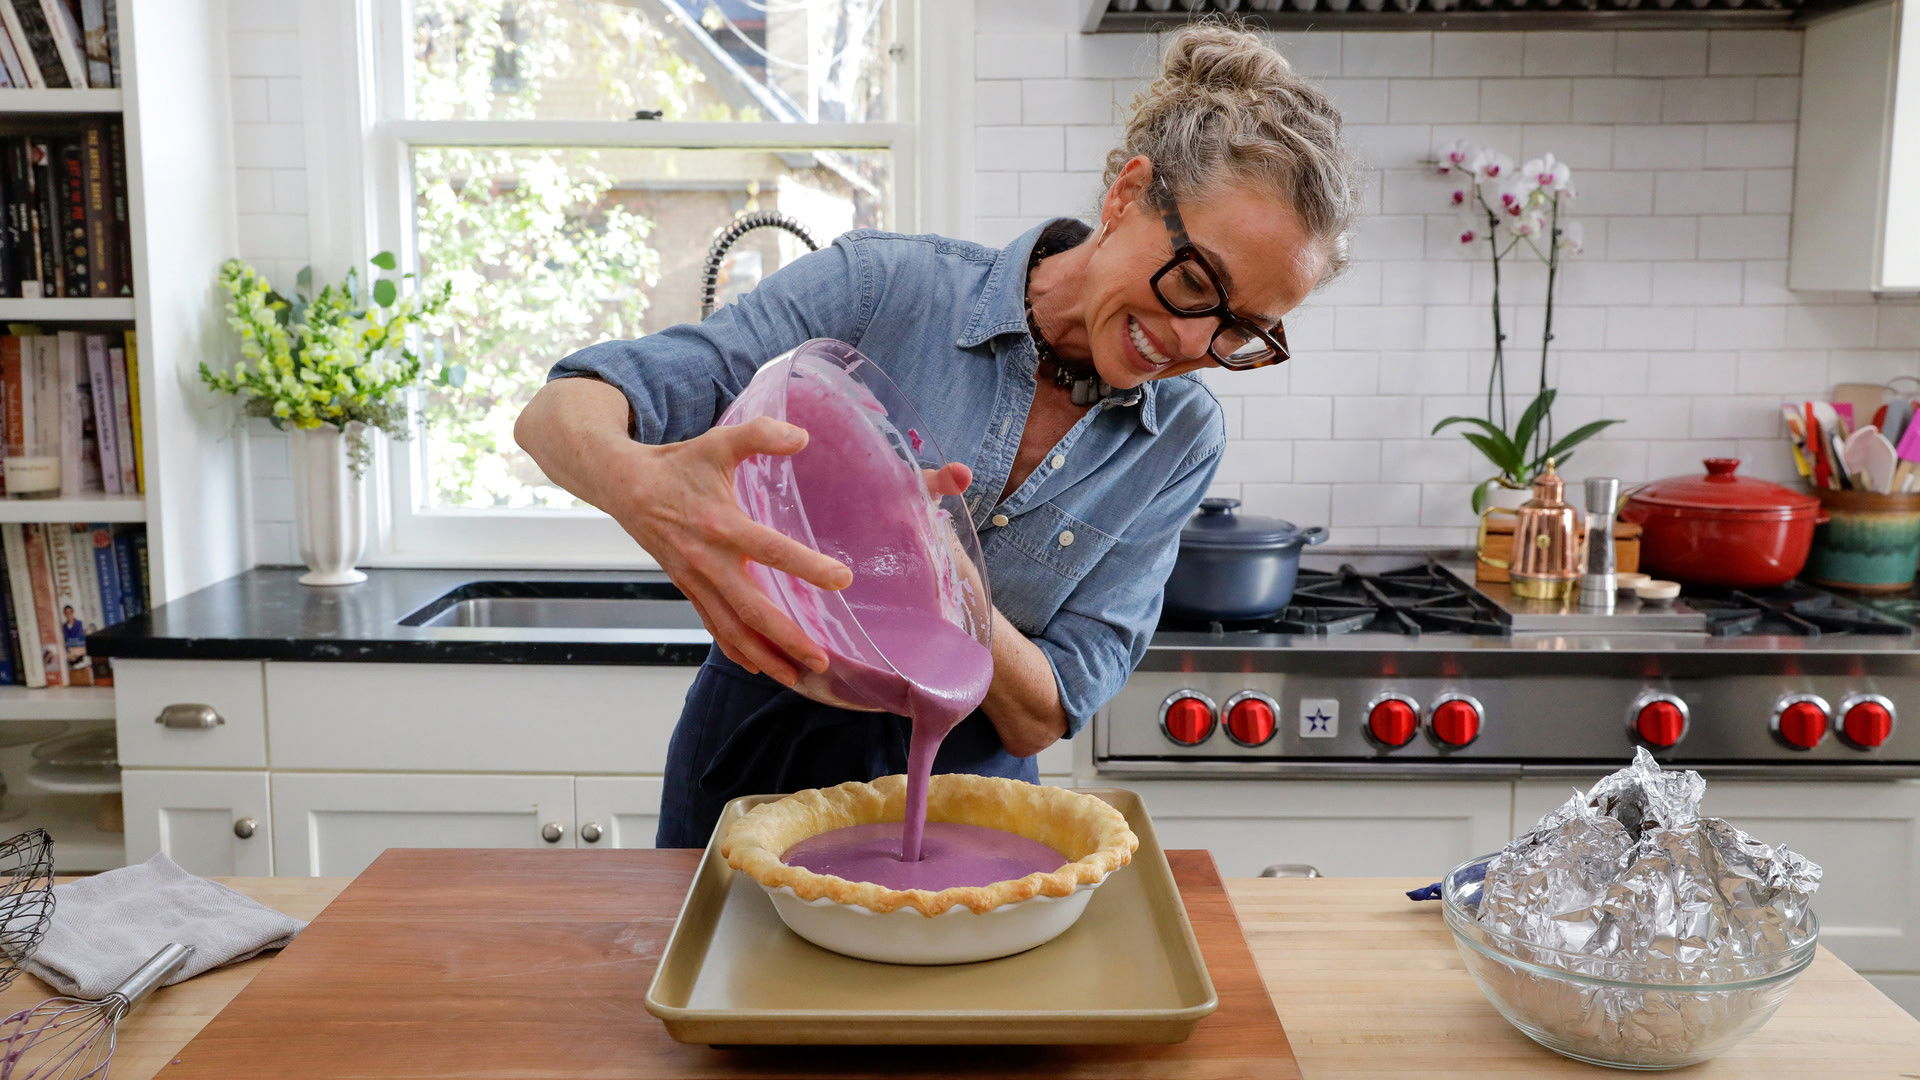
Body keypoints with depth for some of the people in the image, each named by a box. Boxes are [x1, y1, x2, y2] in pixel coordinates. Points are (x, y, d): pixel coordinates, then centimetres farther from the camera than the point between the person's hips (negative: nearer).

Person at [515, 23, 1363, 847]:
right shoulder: (887, 289, -15)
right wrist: (642, 485, -43)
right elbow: (558, 413, -19)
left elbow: (1040, 720, -10)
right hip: (758, 780, 0)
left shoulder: (1180, 440, -6)